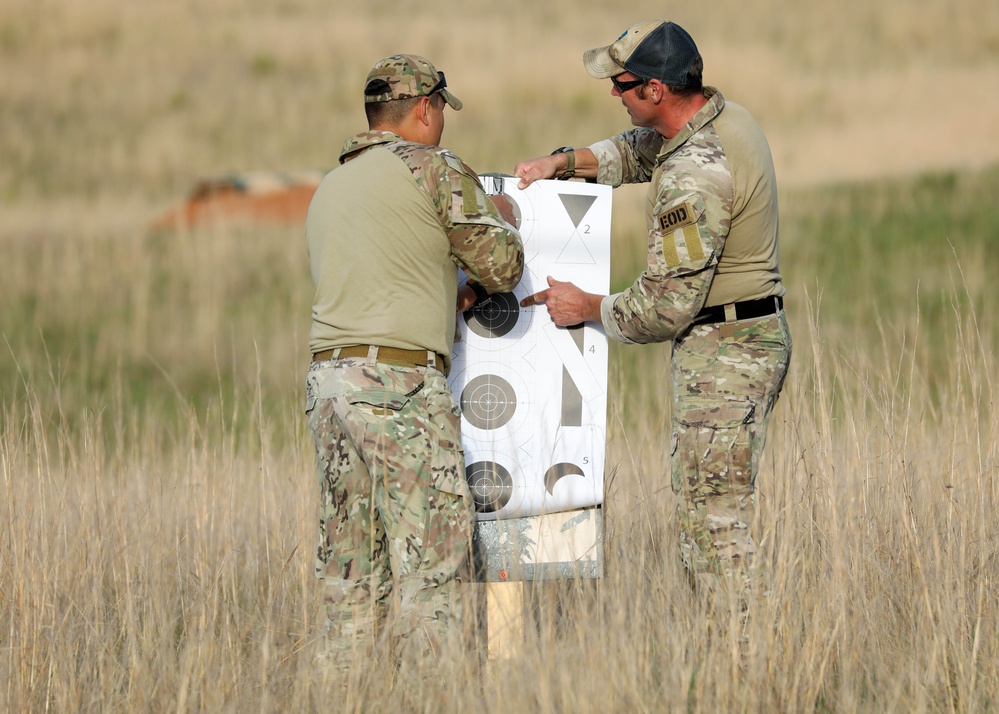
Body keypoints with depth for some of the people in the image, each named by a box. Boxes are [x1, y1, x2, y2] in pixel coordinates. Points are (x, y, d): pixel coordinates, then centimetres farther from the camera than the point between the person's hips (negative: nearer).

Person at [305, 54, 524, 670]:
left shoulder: (331, 187, 21)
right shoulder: (435, 169, -2)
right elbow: (503, 269, 3)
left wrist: (449, 295, 29)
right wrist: (503, 218, 22)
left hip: (329, 377, 7)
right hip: (401, 385, -7)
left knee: (353, 570, 9)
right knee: (430, 559, -6)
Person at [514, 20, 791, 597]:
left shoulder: (692, 178, -24)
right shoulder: (729, 118, 6)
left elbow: (668, 305, -22)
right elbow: (637, 152, 26)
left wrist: (588, 307, -7)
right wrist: (563, 162, 12)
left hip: (721, 354, -10)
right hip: (760, 334, 10)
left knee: (714, 517, -7)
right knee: (718, 508, 13)